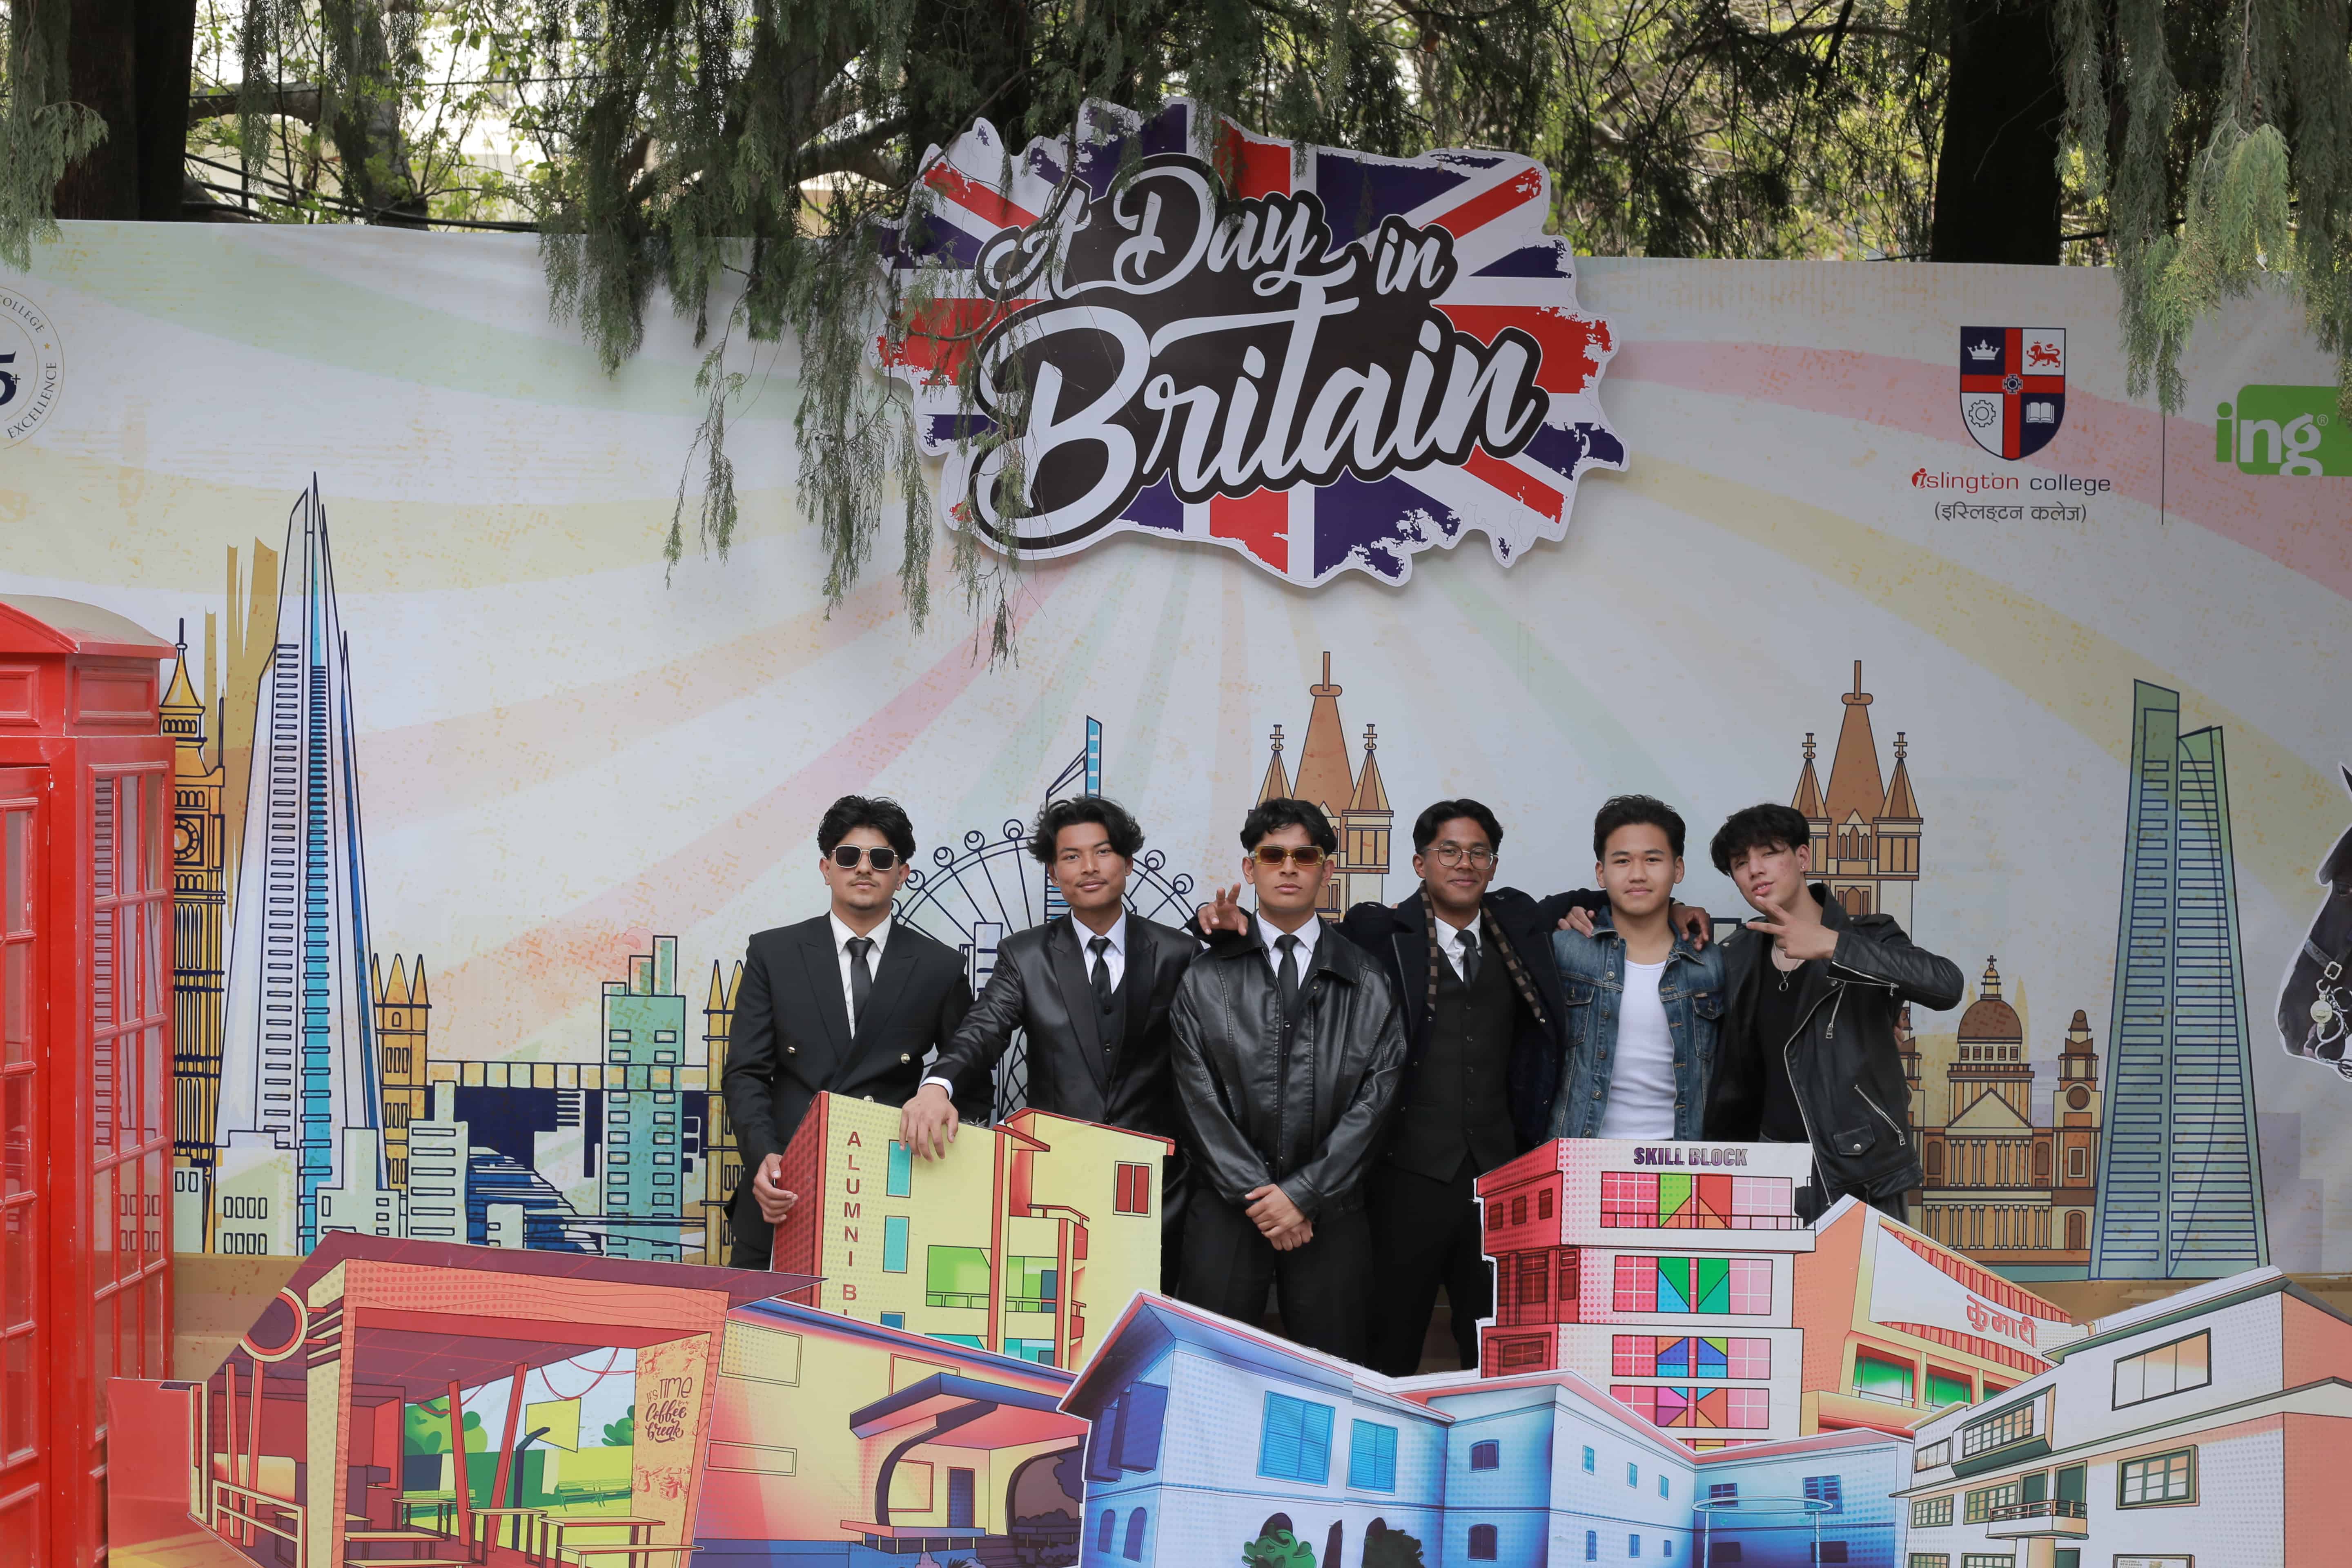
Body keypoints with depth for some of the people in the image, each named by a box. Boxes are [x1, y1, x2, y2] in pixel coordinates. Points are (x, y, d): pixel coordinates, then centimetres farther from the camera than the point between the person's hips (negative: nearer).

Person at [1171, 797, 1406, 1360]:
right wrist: (1255, 1195, -9)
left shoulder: (1365, 981, 7)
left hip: (1330, 1213, 0)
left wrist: (1304, 1194, -9)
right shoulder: (1207, 980, 8)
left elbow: (1376, 1097, -1)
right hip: (1227, 1209, 0)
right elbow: (1199, 1100, 0)